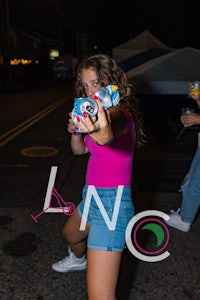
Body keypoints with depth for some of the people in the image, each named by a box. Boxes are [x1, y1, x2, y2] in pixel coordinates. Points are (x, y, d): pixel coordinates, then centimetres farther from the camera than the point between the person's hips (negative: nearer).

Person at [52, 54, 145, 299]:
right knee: (71, 235, 38)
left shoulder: (119, 112, -20)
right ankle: (78, 260, 70)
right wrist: (76, 131, -7)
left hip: (111, 203, -10)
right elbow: (79, 150, 13)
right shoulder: (101, 112, 7)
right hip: (93, 197, 10)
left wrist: (104, 134, -69)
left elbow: (112, 126, -46)